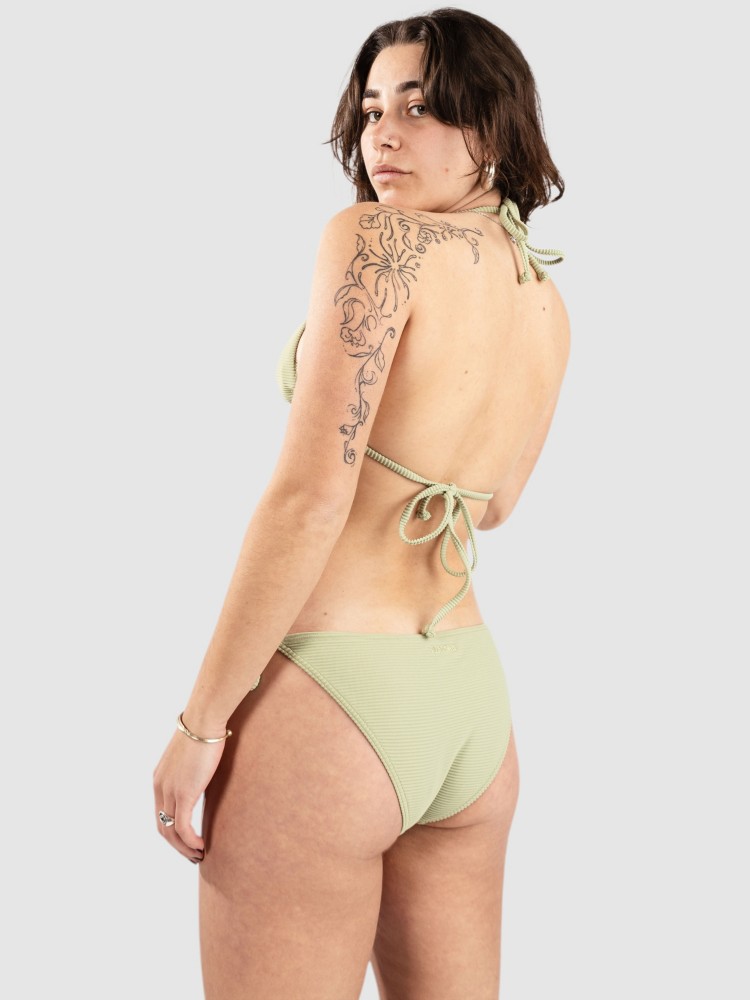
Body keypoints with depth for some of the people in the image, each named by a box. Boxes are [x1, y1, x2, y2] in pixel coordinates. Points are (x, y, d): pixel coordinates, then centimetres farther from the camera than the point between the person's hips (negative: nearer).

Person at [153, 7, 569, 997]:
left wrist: (200, 721, -14)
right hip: (471, 702, 8)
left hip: (327, 697, -7)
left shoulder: (375, 237, -12)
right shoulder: (550, 304, 9)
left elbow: (310, 496, -19)